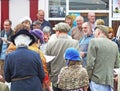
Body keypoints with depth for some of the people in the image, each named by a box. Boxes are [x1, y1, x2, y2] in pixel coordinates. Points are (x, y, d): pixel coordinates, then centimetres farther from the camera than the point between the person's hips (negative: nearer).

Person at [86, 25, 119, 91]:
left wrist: (88, 78, -1)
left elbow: (90, 63, -9)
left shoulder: (94, 42, -4)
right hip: (110, 81, 5)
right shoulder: (114, 45, 13)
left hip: (97, 81, -5)